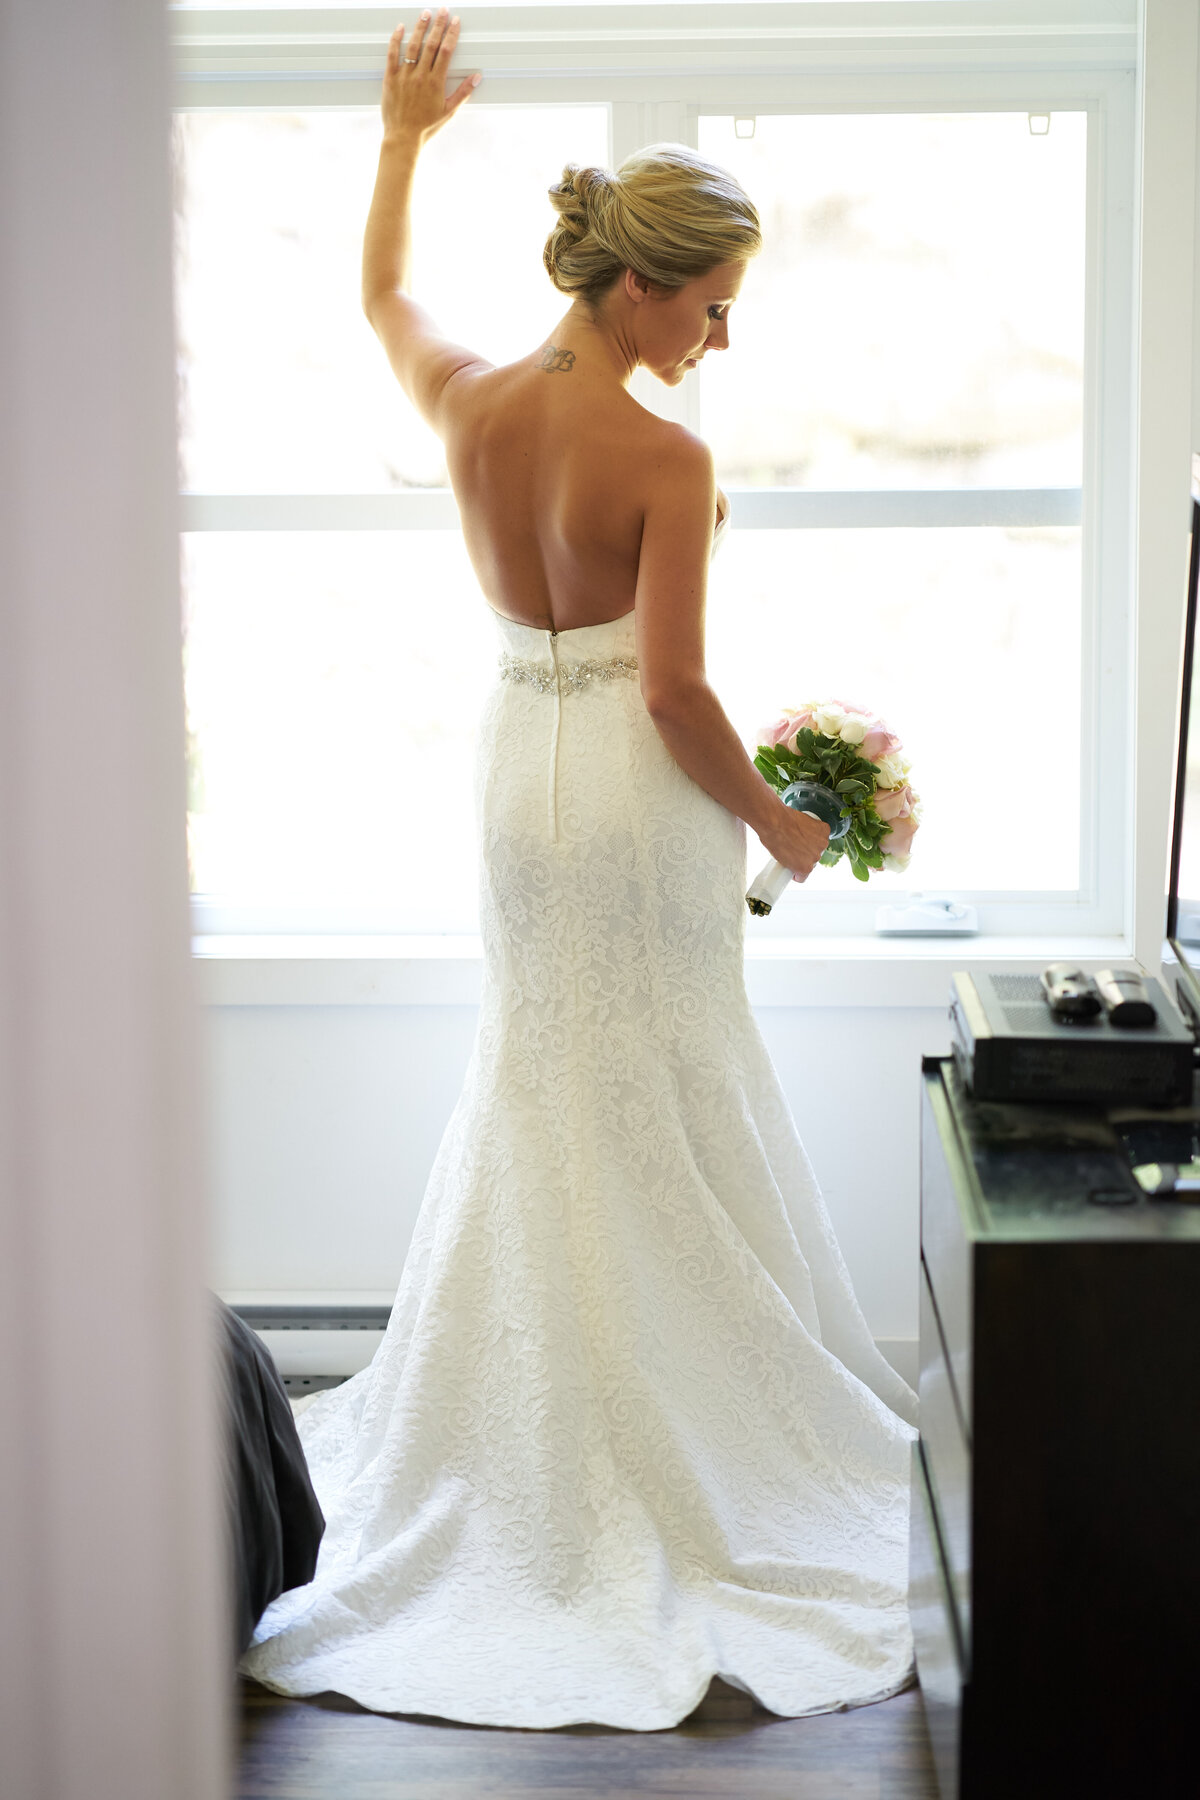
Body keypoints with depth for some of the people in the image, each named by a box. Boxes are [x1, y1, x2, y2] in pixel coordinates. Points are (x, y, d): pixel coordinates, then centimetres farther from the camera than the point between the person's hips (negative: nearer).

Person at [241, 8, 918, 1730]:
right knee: (663, 1101, 6)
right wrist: (776, 819, -7)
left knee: (535, 1081, 18)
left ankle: (527, 1413, 28)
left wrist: (402, 140, 33)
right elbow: (676, 692, -22)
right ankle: (683, 1416, 17)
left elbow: (382, 291, 18)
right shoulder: (665, 458, -21)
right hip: (638, 791, -6)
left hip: (520, 763, 6)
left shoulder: (468, 404, -4)